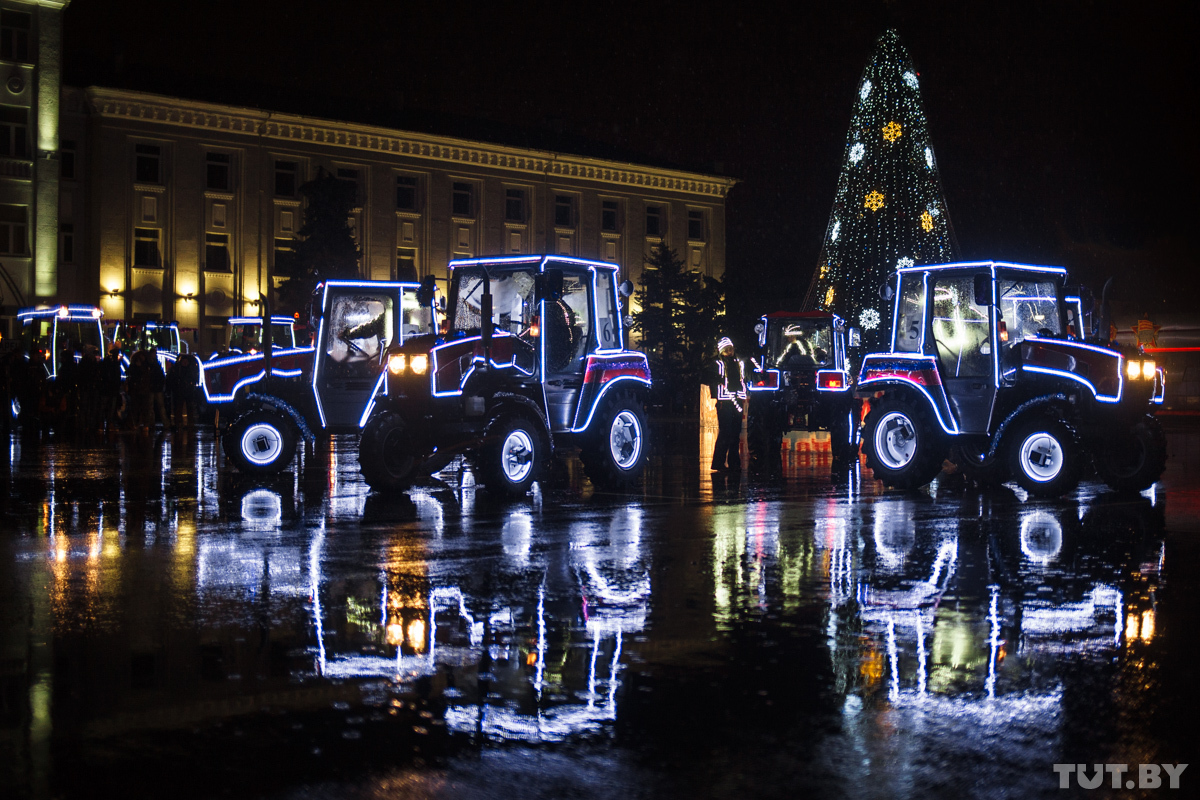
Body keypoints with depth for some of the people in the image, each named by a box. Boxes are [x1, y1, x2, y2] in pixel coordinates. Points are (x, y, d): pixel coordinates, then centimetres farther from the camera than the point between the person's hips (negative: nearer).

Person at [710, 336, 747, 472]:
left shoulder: (739, 363, 18)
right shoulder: (719, 364, 0)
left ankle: (734, 463, 12)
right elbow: (716, 382, -3)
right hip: (724, 403, -6)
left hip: (737, 403, 6)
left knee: (736, 434, 6)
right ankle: (718, 463, -5)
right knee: (725, 433, -10)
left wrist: (743, 399, 16)